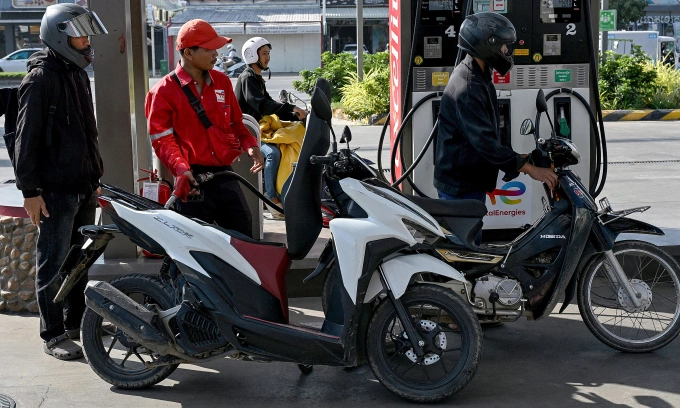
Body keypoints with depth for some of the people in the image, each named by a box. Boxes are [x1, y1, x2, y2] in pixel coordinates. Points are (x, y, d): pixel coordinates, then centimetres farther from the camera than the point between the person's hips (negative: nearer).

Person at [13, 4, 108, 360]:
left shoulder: (77, 74, 15)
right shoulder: (41, 79, -12)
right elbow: (26, 138, -15)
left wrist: (95, 175, 21)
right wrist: (30, 190, -17)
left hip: (84, 187, 9)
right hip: (56, 190, -8)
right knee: (53, 264, -1)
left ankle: (75, 323, 26)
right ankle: (53, 335, 7)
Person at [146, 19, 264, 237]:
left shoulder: (222, 82, 11)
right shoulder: (164, 91, -4)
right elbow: (162, 139, -8)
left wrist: (250, 145, 1)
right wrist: (181, 169, -25)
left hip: (225, 174, 5)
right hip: (192, 180, -5)